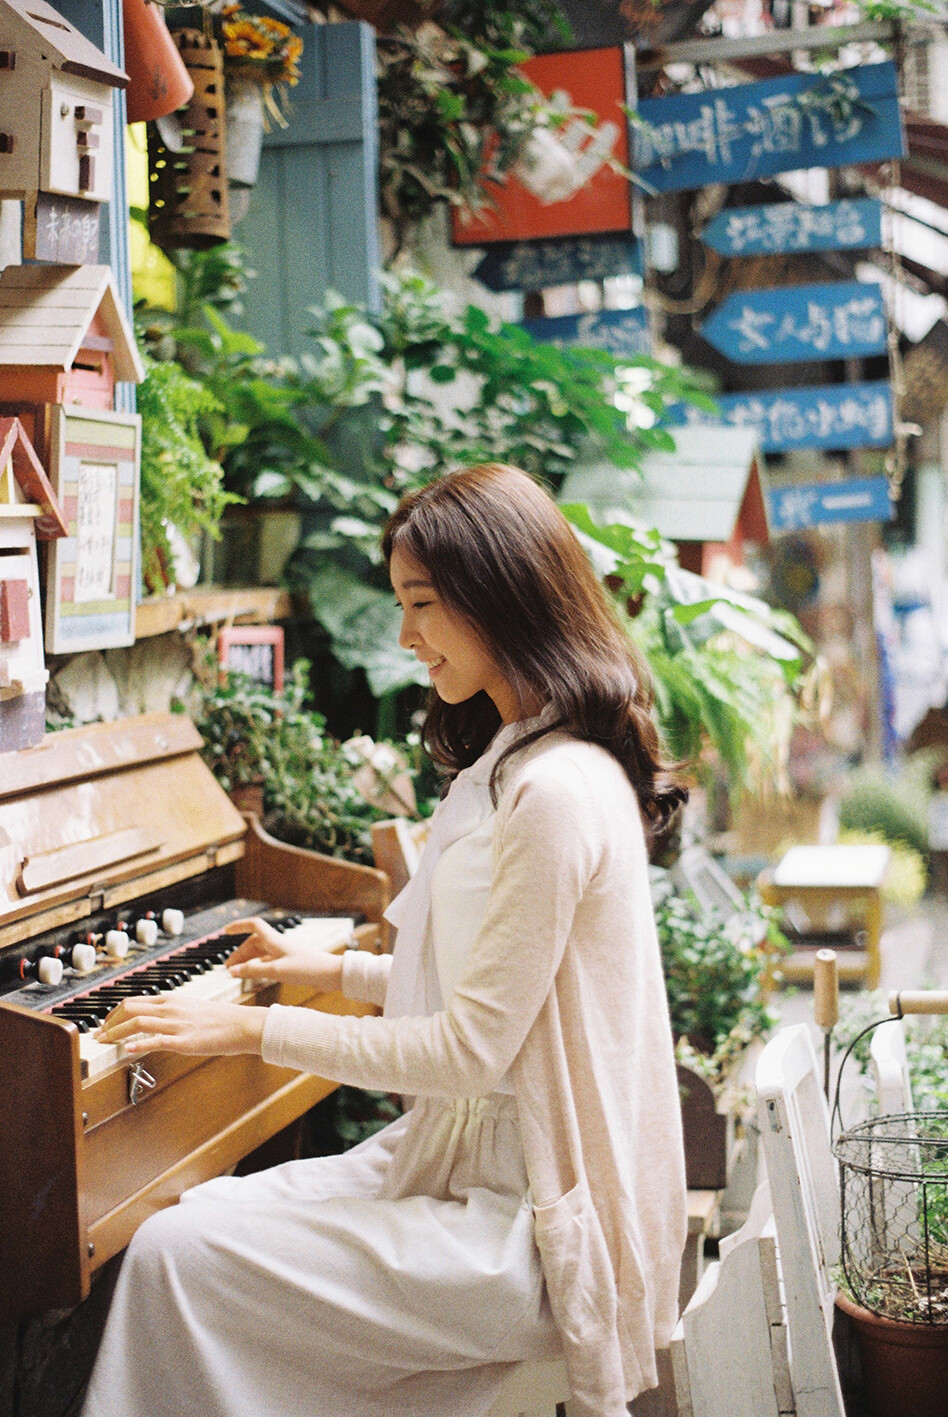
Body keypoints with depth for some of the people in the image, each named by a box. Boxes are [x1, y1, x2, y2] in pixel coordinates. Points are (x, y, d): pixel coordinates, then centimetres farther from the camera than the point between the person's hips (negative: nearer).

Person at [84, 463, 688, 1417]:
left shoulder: (558, 792, -22)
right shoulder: (517, 762, 11)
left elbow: (473, 1047, -21)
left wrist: (255, 1030, -14)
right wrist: (327, 970, 24)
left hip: (528, 1228, -10)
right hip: (478, 1155, 10)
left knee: (176, 1258, -14)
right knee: (197, 1217, 6)